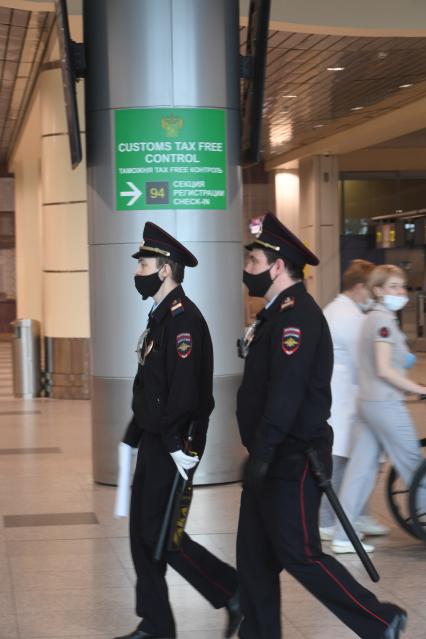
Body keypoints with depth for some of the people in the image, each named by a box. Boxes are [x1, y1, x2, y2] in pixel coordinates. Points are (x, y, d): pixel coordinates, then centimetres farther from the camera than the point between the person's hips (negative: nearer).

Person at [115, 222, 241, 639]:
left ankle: (236, 593, 5)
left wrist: (175, 443, -24)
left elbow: (184, 390, -25)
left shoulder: (182, 318, -18)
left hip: (173, 445, -10)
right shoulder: (161, 316, 14)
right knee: (142, 531, 11)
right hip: (154, 443, 10)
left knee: (159, 533, -6)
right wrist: (133, 436, 17)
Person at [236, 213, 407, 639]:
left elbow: (286, 391, -26)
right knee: (254, 555, 11)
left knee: (300, 555, -4)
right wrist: (259, 455, 18)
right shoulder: (276, 313, 15)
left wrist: (261, 455, -27)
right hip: (272, 459, 10)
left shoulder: (297, 314, -17)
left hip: (292, 461, -10)